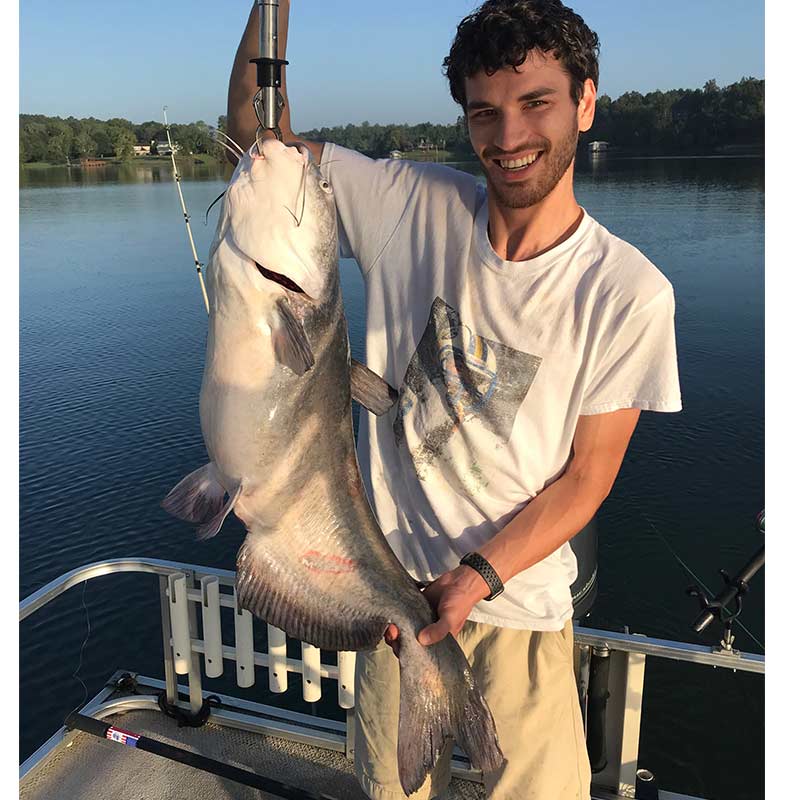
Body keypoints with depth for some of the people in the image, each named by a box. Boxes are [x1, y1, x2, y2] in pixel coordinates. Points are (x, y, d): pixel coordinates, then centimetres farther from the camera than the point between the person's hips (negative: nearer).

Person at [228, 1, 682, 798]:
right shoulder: (412, 205, -10)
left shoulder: (630, 294, -15)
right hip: (393, 580, 2)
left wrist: (479, 577, -20)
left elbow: (586, 476, -10)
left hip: (518, 595, -1)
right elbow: (255, 127, -6)